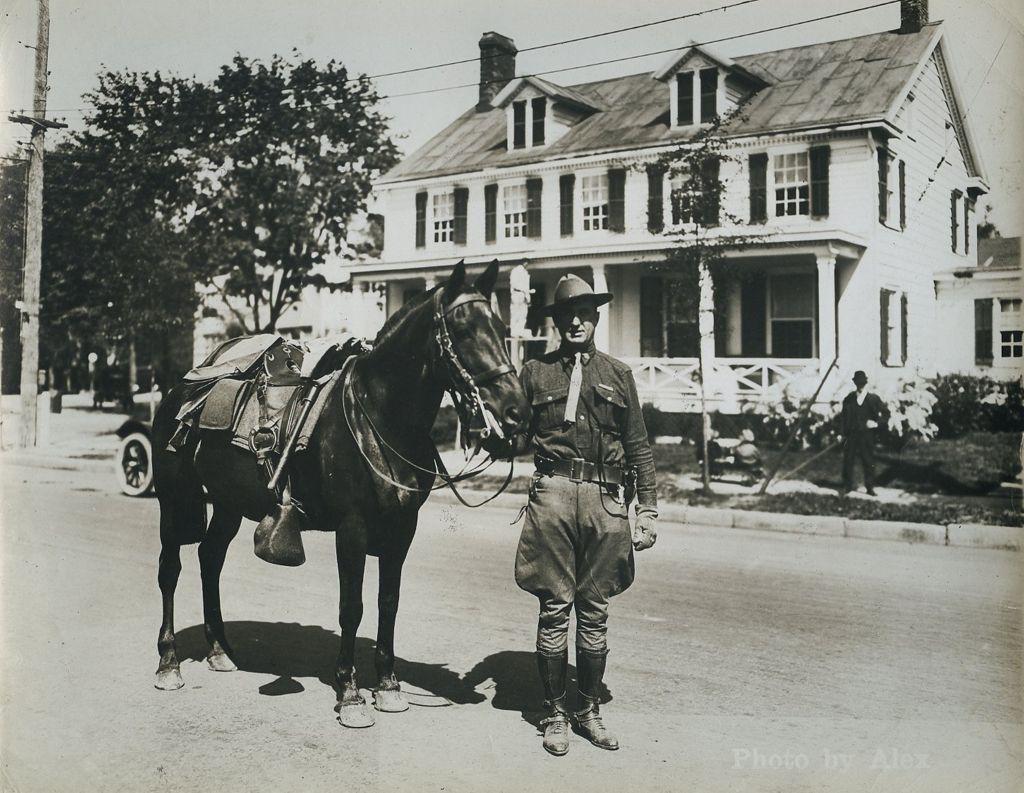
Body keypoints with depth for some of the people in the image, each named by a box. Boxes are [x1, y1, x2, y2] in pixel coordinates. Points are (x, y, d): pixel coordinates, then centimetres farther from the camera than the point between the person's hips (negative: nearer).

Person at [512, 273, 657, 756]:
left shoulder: (618, 374, 13)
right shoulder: (535, 373, 10)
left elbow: (638, 447, 12)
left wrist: (648, 508, 6)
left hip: (607, 500, 1)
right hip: (554, 495, -1)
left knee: (594, 612, 8)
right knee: (554, 609, 3)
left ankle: (589, 711, 22)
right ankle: (555, 713, 16)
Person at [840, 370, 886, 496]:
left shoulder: (874, 398, 3)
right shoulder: (849, 398, 7)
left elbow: (883, 413, 7)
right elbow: (843, 416, 8)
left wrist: (876, 422, -9)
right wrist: (843, 432, 3)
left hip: (867, 435, -1)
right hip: (851, 435, 1)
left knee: (868, 462, 3)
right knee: (848, 461, 2)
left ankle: (870, 487, 13)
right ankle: (847, 486, 12)